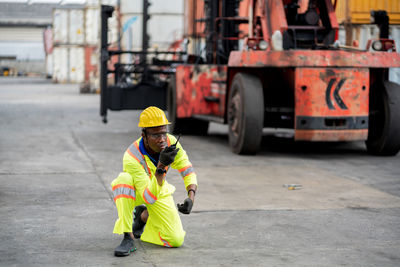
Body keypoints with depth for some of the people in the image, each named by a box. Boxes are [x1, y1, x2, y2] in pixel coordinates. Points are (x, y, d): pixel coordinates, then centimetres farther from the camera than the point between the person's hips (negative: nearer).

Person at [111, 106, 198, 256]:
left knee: (177, 240, -11)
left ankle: (144, 216, 20)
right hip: (135, 192, -3)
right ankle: (128, 238, -33)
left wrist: (191, 196, -33)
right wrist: (161, 167, -52)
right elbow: (150, 197, -40)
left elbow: (188, 172, -14)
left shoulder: (171, 143, -24)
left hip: (160, 192, 4)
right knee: (124, 179, -40)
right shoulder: (132, 157, -36)